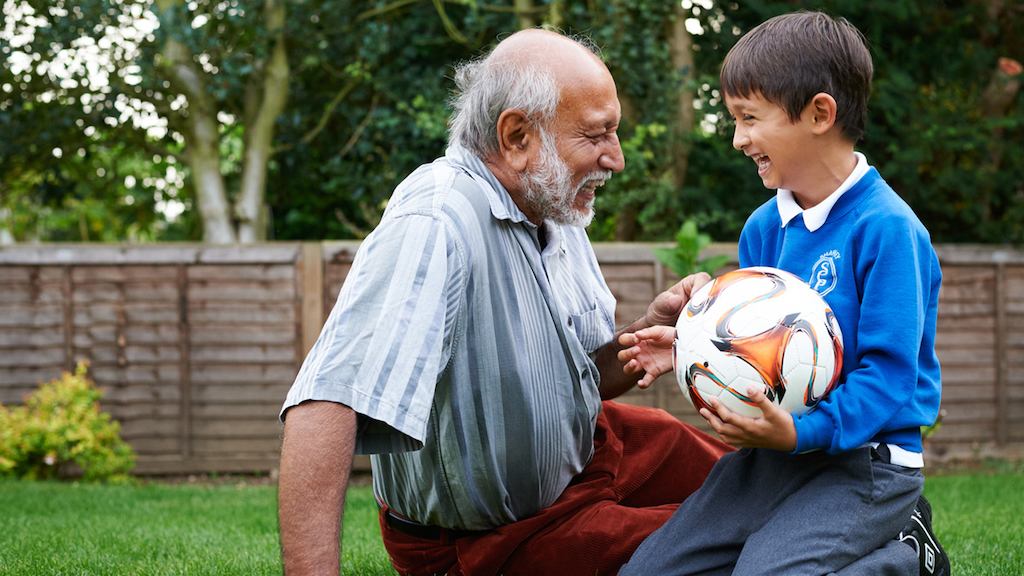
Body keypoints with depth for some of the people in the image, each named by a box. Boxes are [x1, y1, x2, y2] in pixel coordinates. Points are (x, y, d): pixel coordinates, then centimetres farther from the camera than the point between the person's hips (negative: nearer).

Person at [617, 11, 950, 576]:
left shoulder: (886, 228, -16)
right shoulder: (764, 227, 8)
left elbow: (888, 371, -20)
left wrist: (801, 432, -31)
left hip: (862, 459, -7)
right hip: (771, 453, 8)